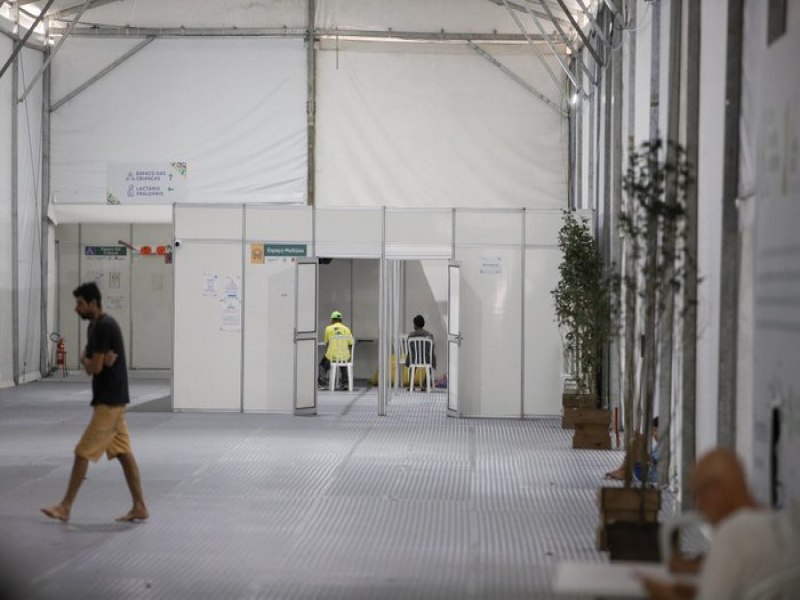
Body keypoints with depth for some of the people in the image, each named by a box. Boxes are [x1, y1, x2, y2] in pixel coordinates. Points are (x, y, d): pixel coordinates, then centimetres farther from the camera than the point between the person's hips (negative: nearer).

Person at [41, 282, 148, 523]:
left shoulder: (104, 327, -18)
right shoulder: (96, 326, 13)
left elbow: (94, 368, -19)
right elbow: (93, 363, 11)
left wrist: (86, 360, 4)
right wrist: (100, 360, -12)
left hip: (109, 400, -10)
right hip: (111, 398, 10)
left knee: (83, 452, -5)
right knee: (123, 453, 9)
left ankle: (66, 506, 1)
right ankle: (139, 507, 10)